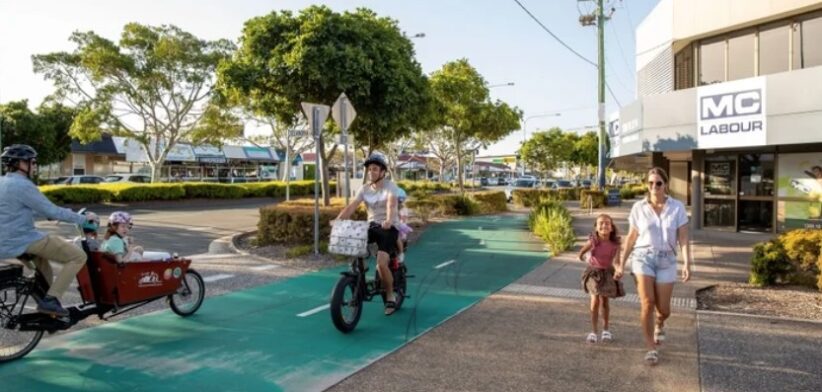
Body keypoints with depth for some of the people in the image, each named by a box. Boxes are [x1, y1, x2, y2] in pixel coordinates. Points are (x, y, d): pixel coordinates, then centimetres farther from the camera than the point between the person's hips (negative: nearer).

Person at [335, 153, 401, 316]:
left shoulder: (390, 186, -10)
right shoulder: (365, 188, 4)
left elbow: (391, 204, -29)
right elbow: (351, 206, -7)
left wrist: (389, 220, -49)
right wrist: (338, 220, -24)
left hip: (389, 228, -5)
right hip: (372, 225, 5)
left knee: (381, 264, -21)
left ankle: (390, 297, 2)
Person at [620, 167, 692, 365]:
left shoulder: (677, 207, -2)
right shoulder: (638, 207, -1)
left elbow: (683, 238, -3)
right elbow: (631, 237, 6)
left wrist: (687, 263, -13)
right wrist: (622, 262, 6)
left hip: (666, 260, 1)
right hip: (643, 257, -1)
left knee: (663, 309, 6)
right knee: (648, 303, -15)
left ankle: (659, 325, 44)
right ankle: (651, 348, 0)